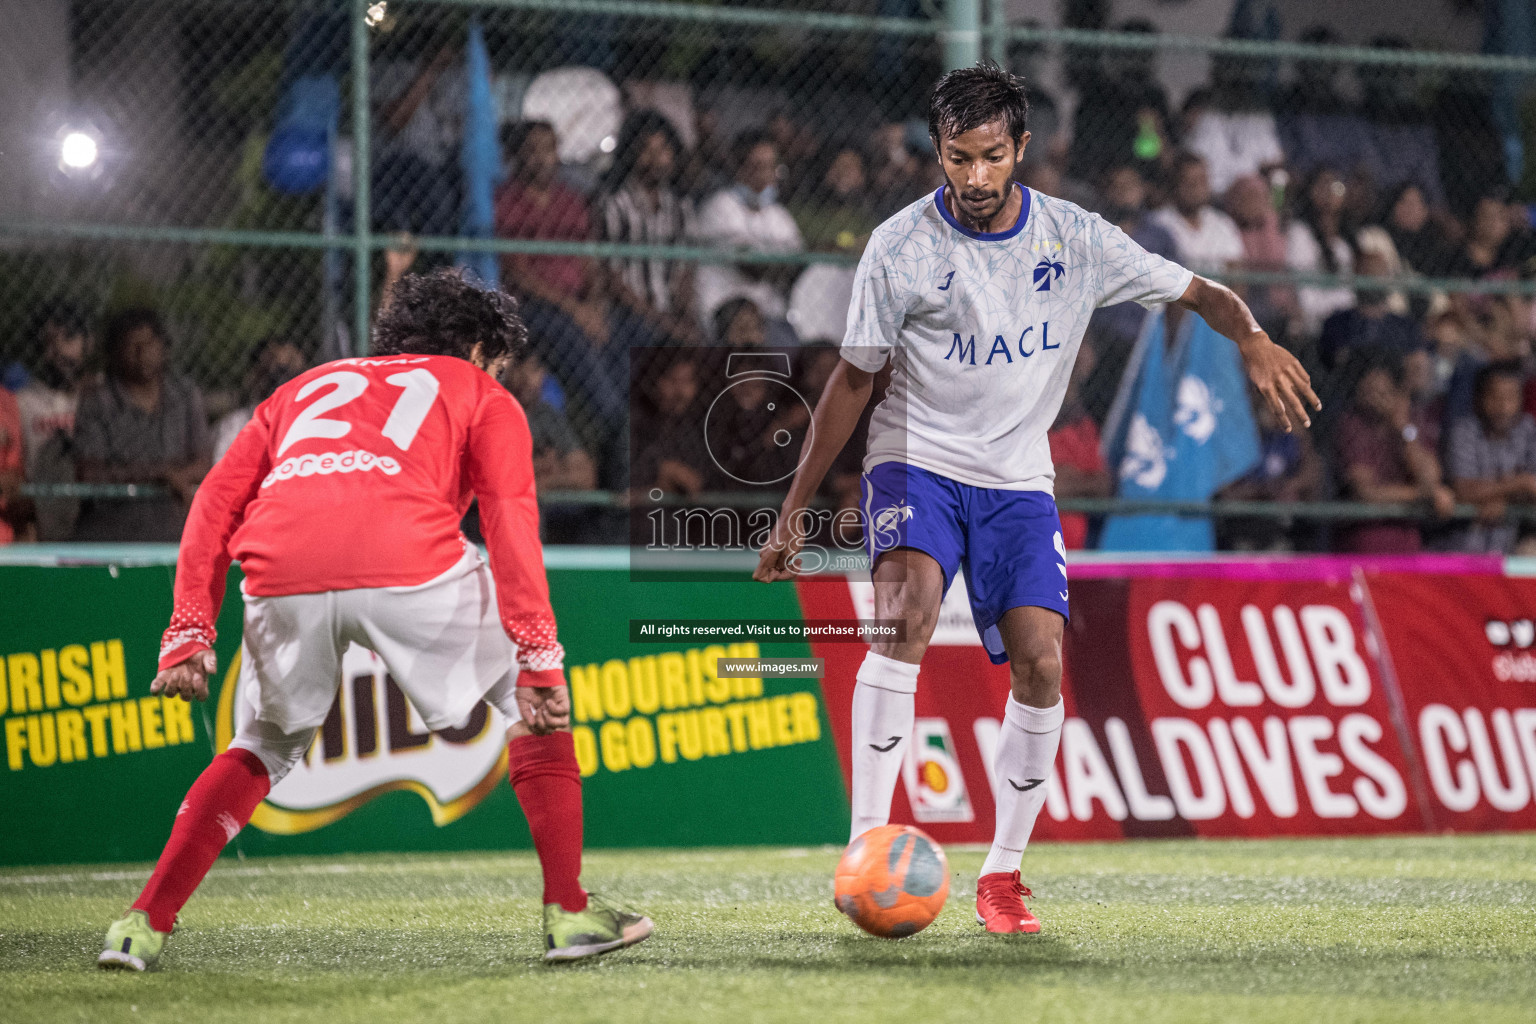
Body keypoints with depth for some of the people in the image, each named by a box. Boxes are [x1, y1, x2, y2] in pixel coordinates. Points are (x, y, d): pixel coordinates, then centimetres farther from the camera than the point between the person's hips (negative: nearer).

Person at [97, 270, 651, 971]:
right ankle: (569, 913, 13)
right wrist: (538, 659, -1)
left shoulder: (305, 387, 37)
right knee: (537, 697, 20)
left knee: (263, 748, 26)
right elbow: (510, 521, 8)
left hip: (280, 569, 3)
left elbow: (216, 500, 23)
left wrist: (190, 632, 16)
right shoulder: (483, 397, 27)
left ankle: (144, 925, 16)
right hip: (409, 563, -3)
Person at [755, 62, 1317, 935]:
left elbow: (1199, 292, 3)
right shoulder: (900, 248, -8)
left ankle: (1003, 873, 4)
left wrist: (1253, 339, -21)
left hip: (1018, 479, 2)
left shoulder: (1076, 238, -4)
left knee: (1040, 663, -12)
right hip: (917, 461, -2)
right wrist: (796, 508, 2)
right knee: (906, 611, -28)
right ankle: (868, 847, -29)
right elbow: (854, 379, 1)